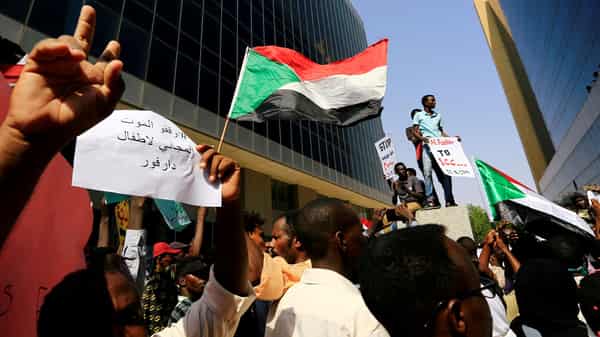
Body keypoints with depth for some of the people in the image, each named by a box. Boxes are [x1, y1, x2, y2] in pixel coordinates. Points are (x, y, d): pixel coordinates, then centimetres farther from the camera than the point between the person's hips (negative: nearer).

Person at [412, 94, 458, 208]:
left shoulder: (438, 115, 25)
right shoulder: (418, 115, 12)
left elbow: (441, 131, 25)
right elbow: (415, 132, 5)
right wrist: (422, 138, -15)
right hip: (428, 146, -4)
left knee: (445, 172, -2)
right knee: (427, 172, -11)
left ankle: (449, 200, 4)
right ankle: (430, 200, -9)